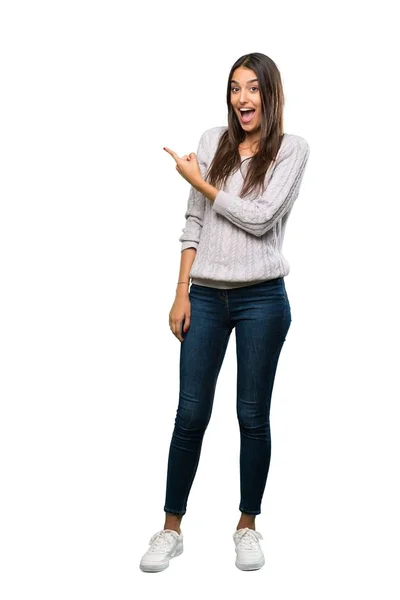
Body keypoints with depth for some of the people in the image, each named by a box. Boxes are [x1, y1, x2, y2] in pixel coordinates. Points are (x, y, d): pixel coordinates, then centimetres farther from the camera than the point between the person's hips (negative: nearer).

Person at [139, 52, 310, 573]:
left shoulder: (292, 148, 0)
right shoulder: (212, 141, 8)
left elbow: (260, 218, -12)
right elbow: (194, 222, 7)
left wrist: (200, 182, -3)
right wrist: (182, 293, 2)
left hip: (262, 299, -2)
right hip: (207, 296, 2)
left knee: (253, 416, 7)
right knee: (191, 414, 4)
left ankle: (248, 526, 23)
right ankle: (171, 529, 17)